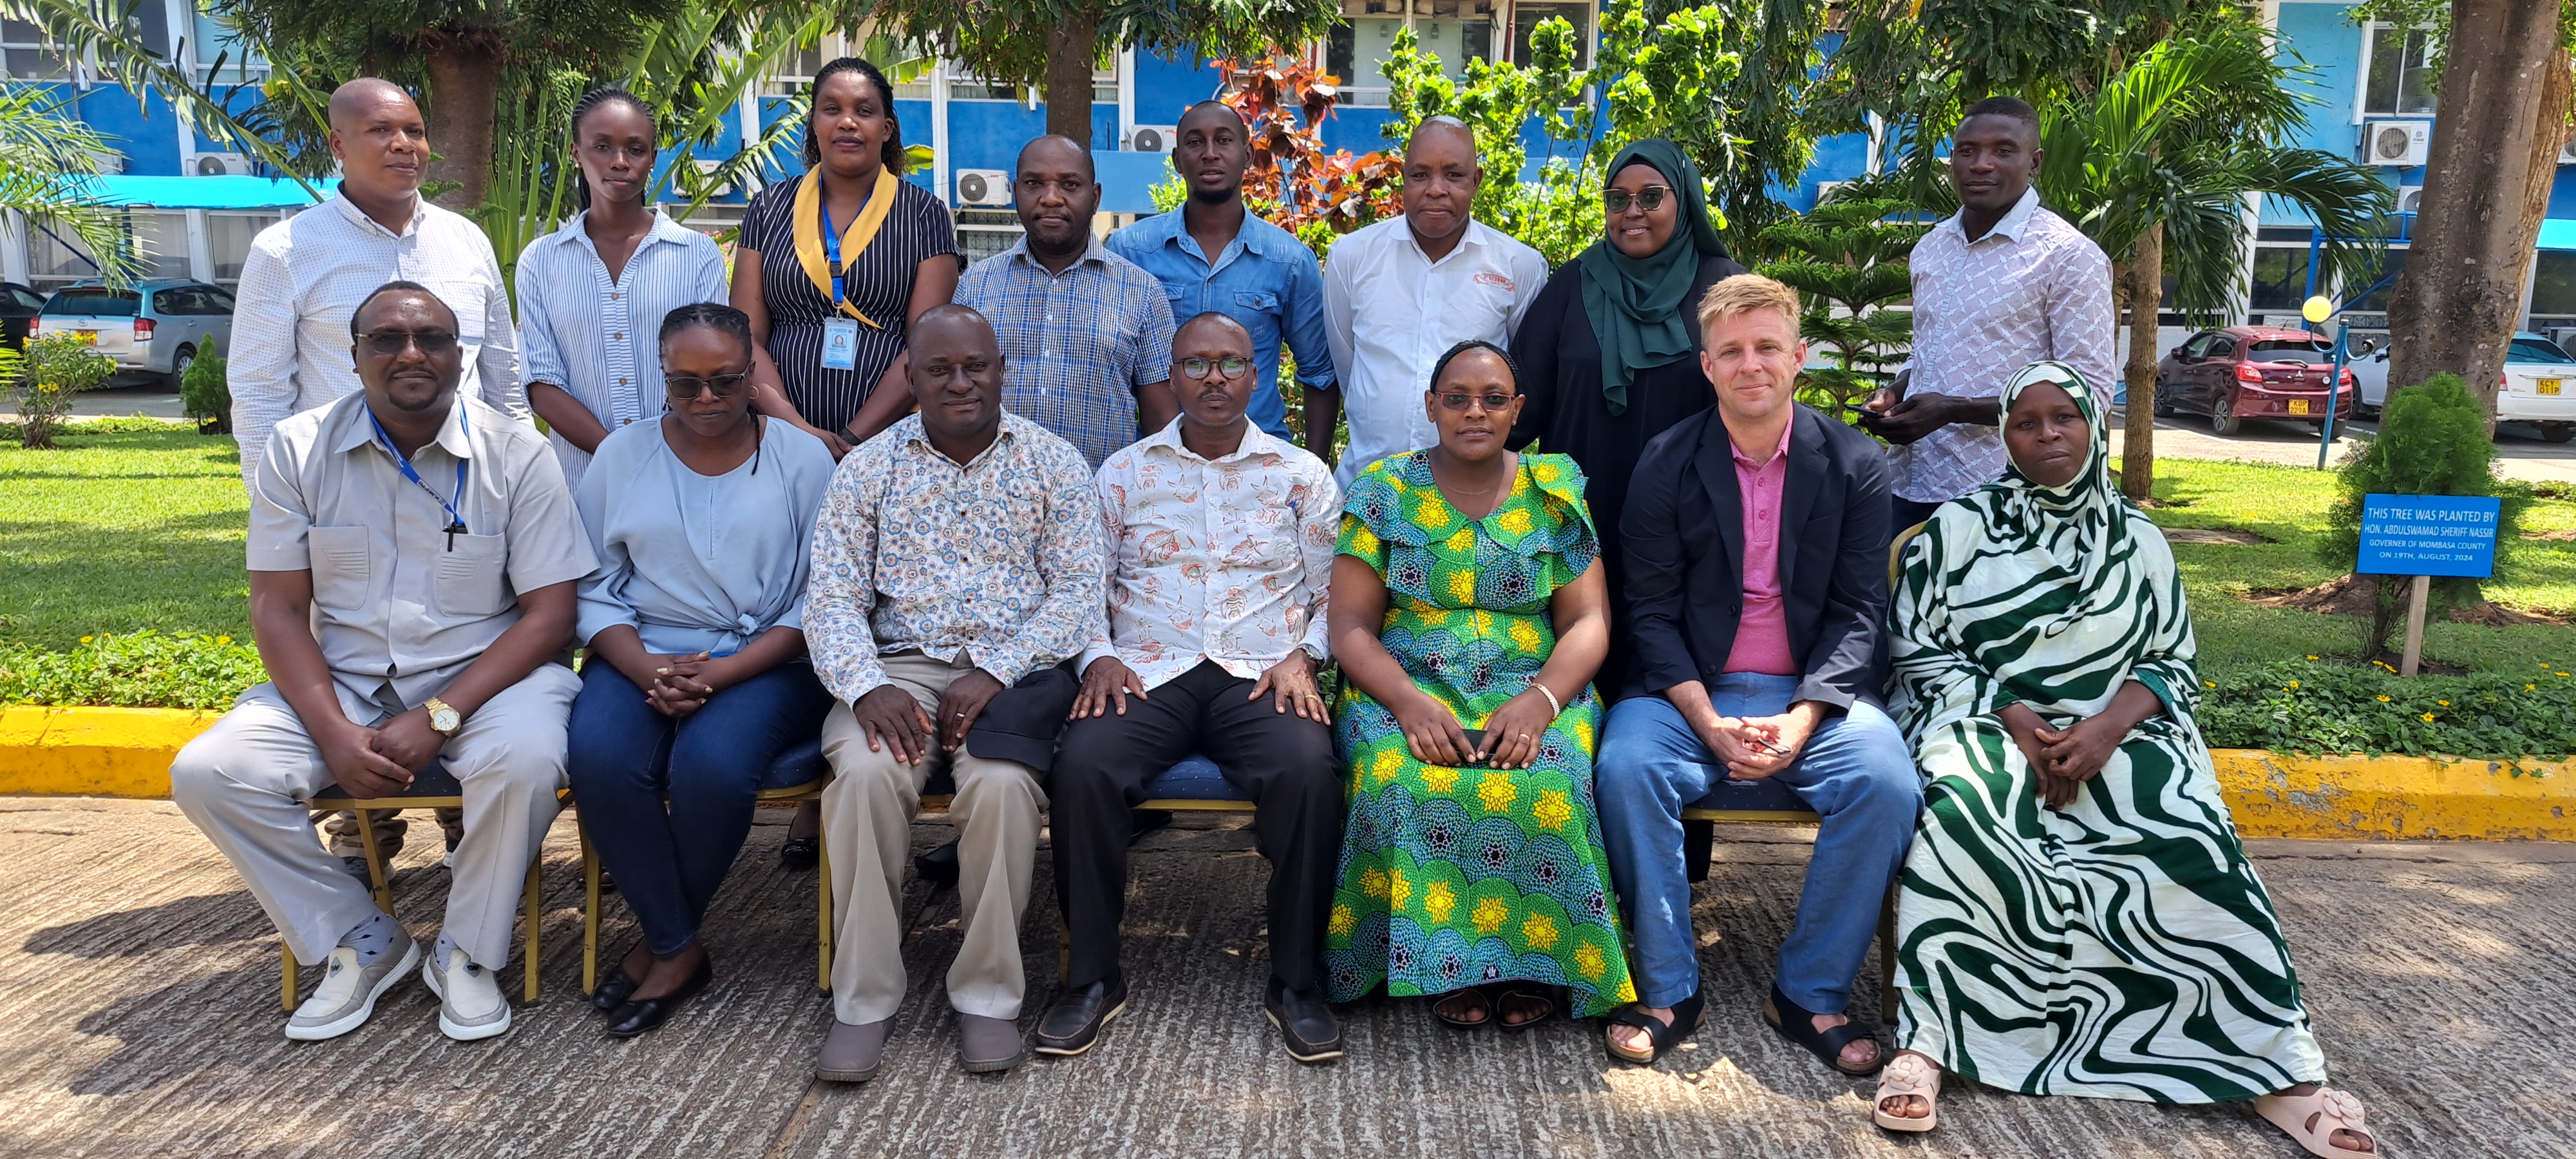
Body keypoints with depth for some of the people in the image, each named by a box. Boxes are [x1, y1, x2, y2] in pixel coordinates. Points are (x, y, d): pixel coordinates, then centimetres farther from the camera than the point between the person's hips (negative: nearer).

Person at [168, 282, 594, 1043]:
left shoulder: (515, 454, -7)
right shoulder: (299, 450, 1)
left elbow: (549, 614, -10)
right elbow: (279, 608, -1)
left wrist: (438, 719, -19)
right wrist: (335, 734, -15)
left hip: (481, 672, -3)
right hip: (341, 681, 3)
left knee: (526, 760, -34)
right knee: (207, 774, -19)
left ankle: (467, 952, -7)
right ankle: (360, 942, 2)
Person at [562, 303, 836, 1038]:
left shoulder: (802, 459, 3)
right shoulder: (622, 455, 10)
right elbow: (593, 590, 7)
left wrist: (722, 673, -15)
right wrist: (647, 669, -13)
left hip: (765, 660, -2)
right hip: (642, 654, 3)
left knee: (712, 763, -32)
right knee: (600, 757, -29)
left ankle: (660, 943, -4)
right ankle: (679, 950, -10)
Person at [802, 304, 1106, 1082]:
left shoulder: (1053, 463, 7)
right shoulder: (868, 469, 10)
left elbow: (1079, 592, -1)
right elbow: (832, 599, 3)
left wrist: (995, 672, -15)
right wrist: (866, 686, -17)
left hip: (1014, 668, -1)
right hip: (899, 666, 1)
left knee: (1001, 782, -32)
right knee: (866, 773, -30)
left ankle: (987, 994, -12)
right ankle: (864, 998, -13)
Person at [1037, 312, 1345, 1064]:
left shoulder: (1301, 476, 13)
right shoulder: (1124, 473, 15)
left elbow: (1335, 595, 11)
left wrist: (1301, 658, -6)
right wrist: (1098, 657, -4)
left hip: (1262, 676, 0)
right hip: (1146, 674, 1)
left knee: (1309, 771, -32)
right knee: (1082, 768, -30)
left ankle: (1294, 981, -15)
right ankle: (1094, 977, -11)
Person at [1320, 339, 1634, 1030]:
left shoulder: (1553, 493, 9)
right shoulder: (1386, 492, 7)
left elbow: (1588, 622, 3)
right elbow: (1351, 626, 0)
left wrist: (1538, 702, -17)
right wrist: (1409, 704, -19)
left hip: (1532, 694, 0)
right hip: (1406, 691, 0)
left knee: (1544, 786, -32)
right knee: (1406, 782, -32)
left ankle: (1528, 962, -11)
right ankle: (1448, 966, -13)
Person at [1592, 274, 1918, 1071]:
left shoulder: (1854, 464, 4)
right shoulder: (1667, 464, 1)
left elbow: (1858, 611, 0)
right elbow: (1652, 612, -1)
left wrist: (1800, 721, -16)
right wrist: (1710, 723, -16)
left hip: (1812, 693, 1)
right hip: (1689, 690, 0)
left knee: (1888, 783, -26)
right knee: (1627, 768, -29)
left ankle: (1810, 992, -7)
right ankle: (1669, 989, -12)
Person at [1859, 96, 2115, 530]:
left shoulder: (2070, 257, -8)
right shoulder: (1929, 249, 12)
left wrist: (1953, 410, -19)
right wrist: (1893, 395, 2)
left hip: (1999, 496, -6)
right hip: (1909, 484, 6)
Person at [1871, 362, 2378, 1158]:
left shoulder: (2137, 540, 15)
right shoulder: (1957, 529, 8)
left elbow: (2175, 662, 11)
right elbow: (1919, 649, 3)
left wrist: (2108, 726, -11)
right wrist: (2016, 720, -12)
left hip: (2113, 734, 2)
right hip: (1984, 724, -2)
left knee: (2189, 840, -30)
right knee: (1959, 824, -37)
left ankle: (2278, 1070, -23)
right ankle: (1923, 1042, -34)